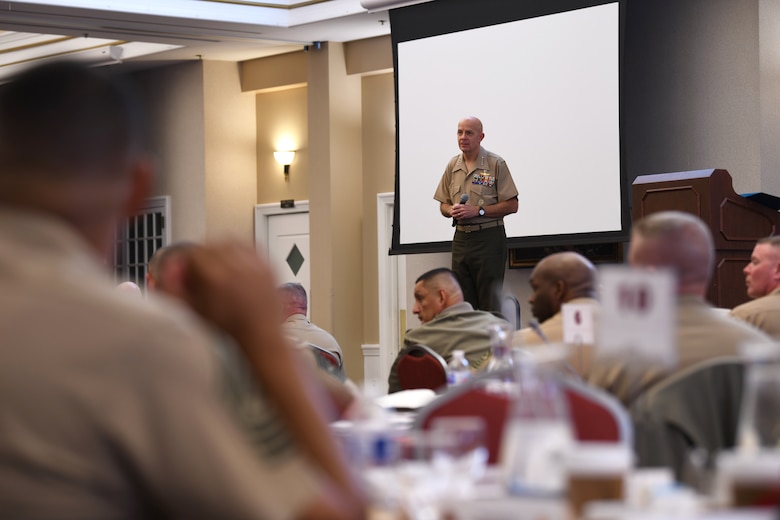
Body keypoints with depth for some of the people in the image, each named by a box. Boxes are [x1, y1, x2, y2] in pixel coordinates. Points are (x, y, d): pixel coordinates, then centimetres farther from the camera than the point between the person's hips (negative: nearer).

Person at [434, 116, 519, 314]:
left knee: (490, 304, -6)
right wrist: (451, 210, -6)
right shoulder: (453, 166, 11)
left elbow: (511, 205, -8)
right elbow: (443, 205, 17)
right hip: (461, 238, 5)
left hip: (489, 238, -5)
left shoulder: (496, 164, -4)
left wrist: (477, 211, -16)